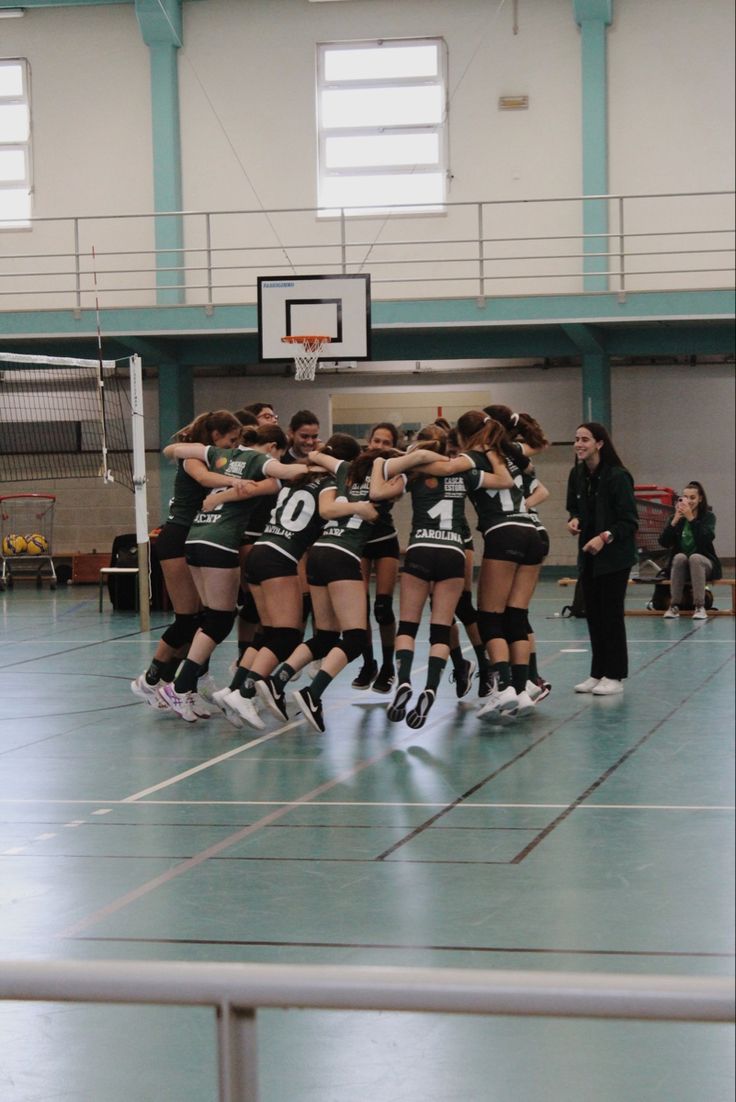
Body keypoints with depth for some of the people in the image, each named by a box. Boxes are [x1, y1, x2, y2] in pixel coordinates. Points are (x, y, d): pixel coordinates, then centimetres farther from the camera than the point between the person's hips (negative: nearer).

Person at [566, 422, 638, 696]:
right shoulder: (577, 475, 3)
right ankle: (598, 673, 18)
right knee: (592, 614, 9)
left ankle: (614, 676, 4)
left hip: (614, 555, -6)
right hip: (587, 556, 6)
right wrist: (574, 520, -4)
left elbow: (629, 521, -14)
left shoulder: (617, 476, -15)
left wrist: (605, 537, -25)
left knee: (611, 614, -3)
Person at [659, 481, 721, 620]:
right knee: (680, 557, -31)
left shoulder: (708, 516, -2)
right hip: (679, 565, 2)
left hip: (703, 562, -2)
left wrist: (691, 518, -26)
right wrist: (675, 521, -18)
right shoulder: (677, 517, 3)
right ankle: (674, 606, -27)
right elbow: (664, 543, -8)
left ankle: (699, 606, -34)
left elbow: (706, 539, -21)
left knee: (695, 557, -34)